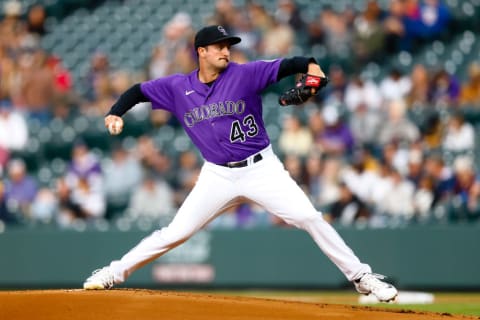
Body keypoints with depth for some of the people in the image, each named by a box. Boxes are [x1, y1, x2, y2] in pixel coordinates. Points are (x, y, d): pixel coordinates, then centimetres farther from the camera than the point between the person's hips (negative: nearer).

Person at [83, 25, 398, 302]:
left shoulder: (244, 74, -8)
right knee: (175, 233, -1)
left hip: (262, 168, -1)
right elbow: (138, 91, 8)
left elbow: (284, 66, -19)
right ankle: (114, 273, 11)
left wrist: (310, 65, -41)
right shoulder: (178, 87, -1)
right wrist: (116, 113, -11)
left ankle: (361, 276, -2)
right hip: (218, 176, 1)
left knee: (310, 218, -11)